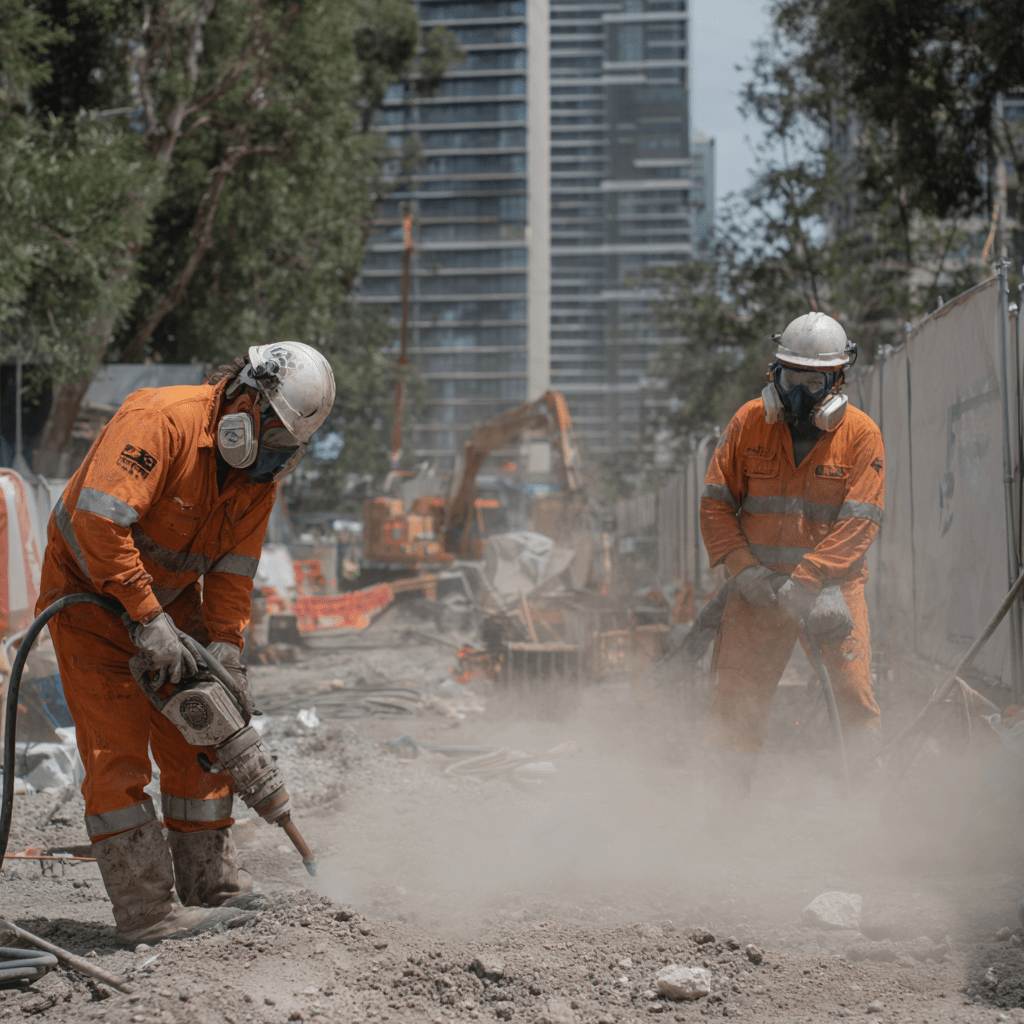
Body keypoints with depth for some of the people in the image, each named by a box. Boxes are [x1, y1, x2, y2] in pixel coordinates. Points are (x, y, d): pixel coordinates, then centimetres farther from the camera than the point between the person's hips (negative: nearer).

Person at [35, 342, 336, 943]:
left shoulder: (262, 471, -5)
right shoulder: (162, 420, -29)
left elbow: (232, 572, -4)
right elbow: (98, 520, -37)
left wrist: (226, 656, -16)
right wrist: (147, 620, -35)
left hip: (169, 596, 7)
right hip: (91, 593, -7)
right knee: (117, 750, -11)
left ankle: (212, 887, 16)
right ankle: (147, 911, -9)